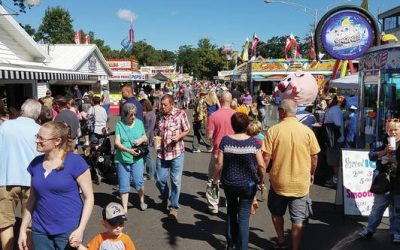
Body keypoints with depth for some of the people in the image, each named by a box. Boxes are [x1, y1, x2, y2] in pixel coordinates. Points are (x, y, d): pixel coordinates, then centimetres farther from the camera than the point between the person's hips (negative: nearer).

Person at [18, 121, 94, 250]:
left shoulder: (75, 162, -13)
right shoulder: (36, 163, 3)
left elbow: (89, 197, -11)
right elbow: (33, 198, 11)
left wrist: (80, 229, -17)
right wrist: (23, 229, 10)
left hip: (68, 230, -5)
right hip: (40, 231, 5)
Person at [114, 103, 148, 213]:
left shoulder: (139, 123, 6)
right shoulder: (119, 124, -3)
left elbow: (146, 138, 17)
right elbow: (117, 143, -9)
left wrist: (142, 139, -7)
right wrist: (128, 150, -24)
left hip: (137, 159, 1)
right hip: (122, 159, -1)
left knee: (138, 181, -4)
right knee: (124, 185, 3)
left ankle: (142, 201, 25)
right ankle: (124, 208, 16)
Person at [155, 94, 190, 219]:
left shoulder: (181, 114, -6)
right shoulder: (159, 115, 4)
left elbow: (187, 130, 2)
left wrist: (179, 136, -17)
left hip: (177, 152, -3)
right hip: (161, 152, 3)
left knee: (176, 181, 3)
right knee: (160, 179, 7)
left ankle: (174, 206, 18)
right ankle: (165, 197, 38)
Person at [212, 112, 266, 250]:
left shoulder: (225, 140, -10)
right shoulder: (253, 142, -10)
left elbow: (219, 163, -9)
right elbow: (261, 165, -9)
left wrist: (215, 180, 5)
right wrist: (261, 181, 7)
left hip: (229, 183, 2)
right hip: (249, 184, -1)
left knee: (231, 211, 23)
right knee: (244, 217, 8)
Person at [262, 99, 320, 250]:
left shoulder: (273, 131, -11)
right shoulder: (307, 131, -6)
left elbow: (266, 157, -11)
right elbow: (314, 157, 1)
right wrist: (311, 174, 18)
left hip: (279, 181, 0)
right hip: (301, 183, 1)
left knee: (276, 213, 24)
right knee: (298, 220, 11)